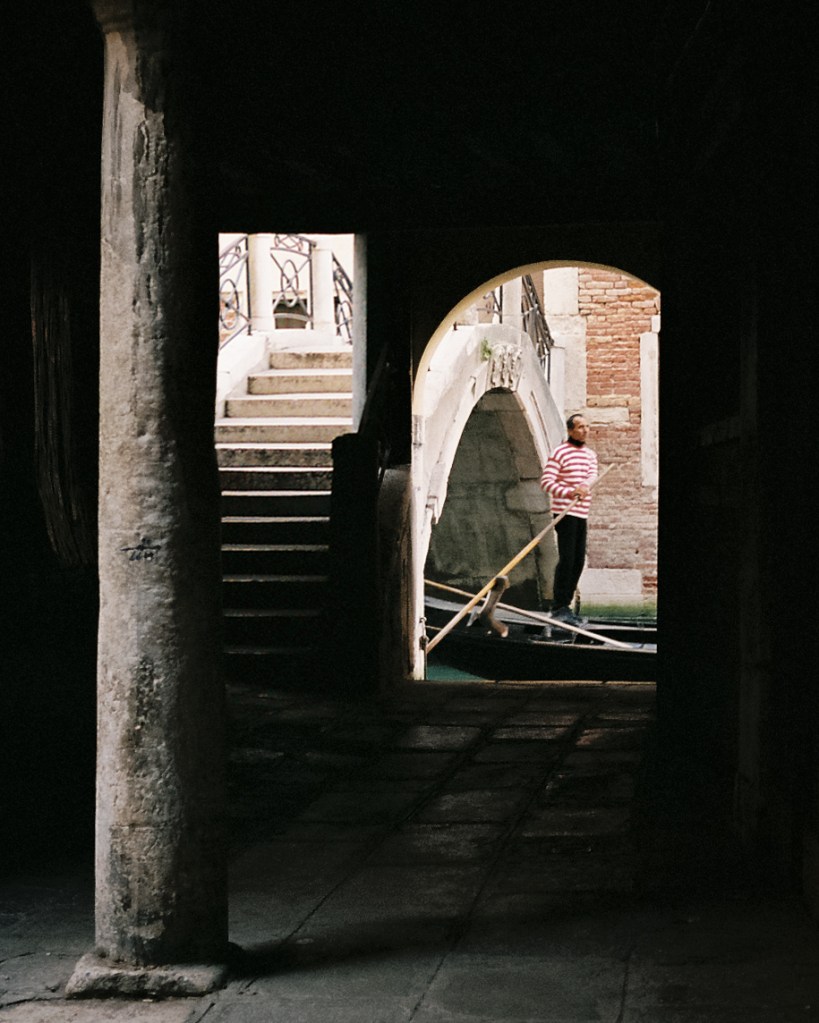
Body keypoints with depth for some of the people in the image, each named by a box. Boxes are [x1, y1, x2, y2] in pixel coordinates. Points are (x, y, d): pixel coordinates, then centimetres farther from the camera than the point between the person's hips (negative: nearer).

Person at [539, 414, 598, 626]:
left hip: (582, 513, 8)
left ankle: (565, 605, 15)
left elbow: (592, 474, -2)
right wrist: (568, 493, -29)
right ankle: (559, 607, -10)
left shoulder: (590, 454, 15)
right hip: (565, 512, -8)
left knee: (578, 561, 8)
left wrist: (585, 486, -26)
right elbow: (546, 481, -14)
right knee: (566, 559, -12)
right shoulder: (560, 453, -7)